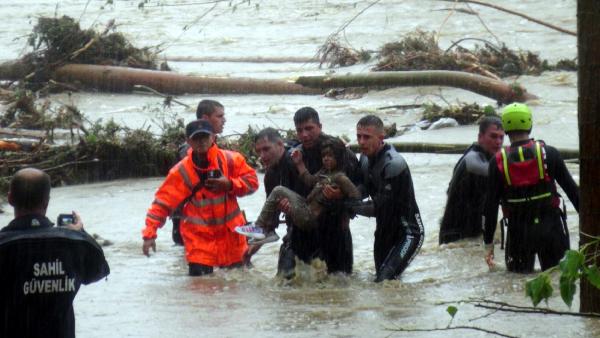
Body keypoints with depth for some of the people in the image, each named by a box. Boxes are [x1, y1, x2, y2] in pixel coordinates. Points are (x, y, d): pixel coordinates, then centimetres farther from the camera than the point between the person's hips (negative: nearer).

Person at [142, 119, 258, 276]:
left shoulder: (231, 160, -8)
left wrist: (230, 184, -20)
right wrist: (150, 233, -19)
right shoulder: (182, 171, -12)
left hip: (230, 232, 2)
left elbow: (252, 181, 0)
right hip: (199, 236, -2)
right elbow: (162, 202, -11)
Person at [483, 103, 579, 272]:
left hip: (519, 233, 0)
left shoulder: (498, 162, -4)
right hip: (550, 227, 0)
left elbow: (491, 206, -3)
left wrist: (488, 242, 3)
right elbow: (571, 189, -1)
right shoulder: (549, 154, -5)